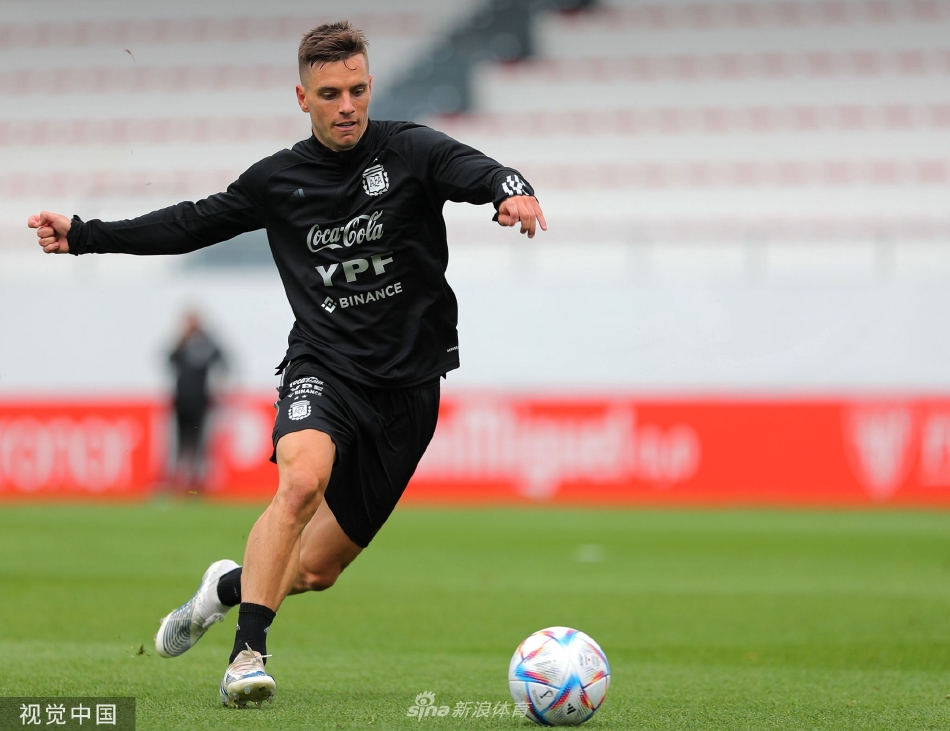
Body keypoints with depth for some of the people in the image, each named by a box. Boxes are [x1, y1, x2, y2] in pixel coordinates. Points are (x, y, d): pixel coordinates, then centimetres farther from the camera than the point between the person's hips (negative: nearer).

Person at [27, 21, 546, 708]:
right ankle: (248, 651, -27)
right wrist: (84, 235, 14)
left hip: (408, 383, 0)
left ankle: (231, 584, 38)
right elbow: (193, 223, 16)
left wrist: (513, 191, -47)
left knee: (319, 567, 6)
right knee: (302, 479, -32)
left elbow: (475, 170, -23)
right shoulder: (279, 179, 5)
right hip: (323, 366, 0)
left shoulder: (410, 151, -4)